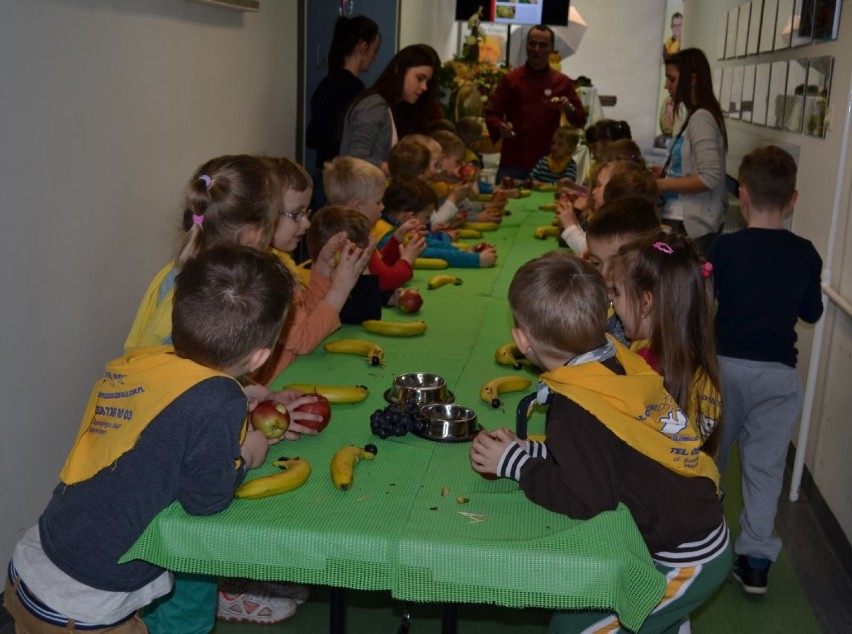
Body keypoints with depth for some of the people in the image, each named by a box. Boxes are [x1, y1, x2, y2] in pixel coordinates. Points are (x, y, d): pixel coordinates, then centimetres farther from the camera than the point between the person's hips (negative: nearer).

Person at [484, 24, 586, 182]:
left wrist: (569, 109, -11)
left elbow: (580, 121, 11)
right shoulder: (510, 79, 7)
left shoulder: (562, 82, 10)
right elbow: (491, 112, 6)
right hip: (512, 163, -1)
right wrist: (500, 127, -16)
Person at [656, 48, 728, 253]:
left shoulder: (701, 118, -14)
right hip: (682, 219, 8)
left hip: (693, 224, -8)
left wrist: (659, 184, -16)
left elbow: (709, 178, -21)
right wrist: (661, 173, 8)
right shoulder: (695, 116, 13)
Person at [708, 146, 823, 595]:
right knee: (765, 464, 9)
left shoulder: (725, 247, -10)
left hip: (725, 365, -1)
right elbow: (812, 313, 9)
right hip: (779, 372, 1)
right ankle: (756, 561, 11)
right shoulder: (806, 255, -2)